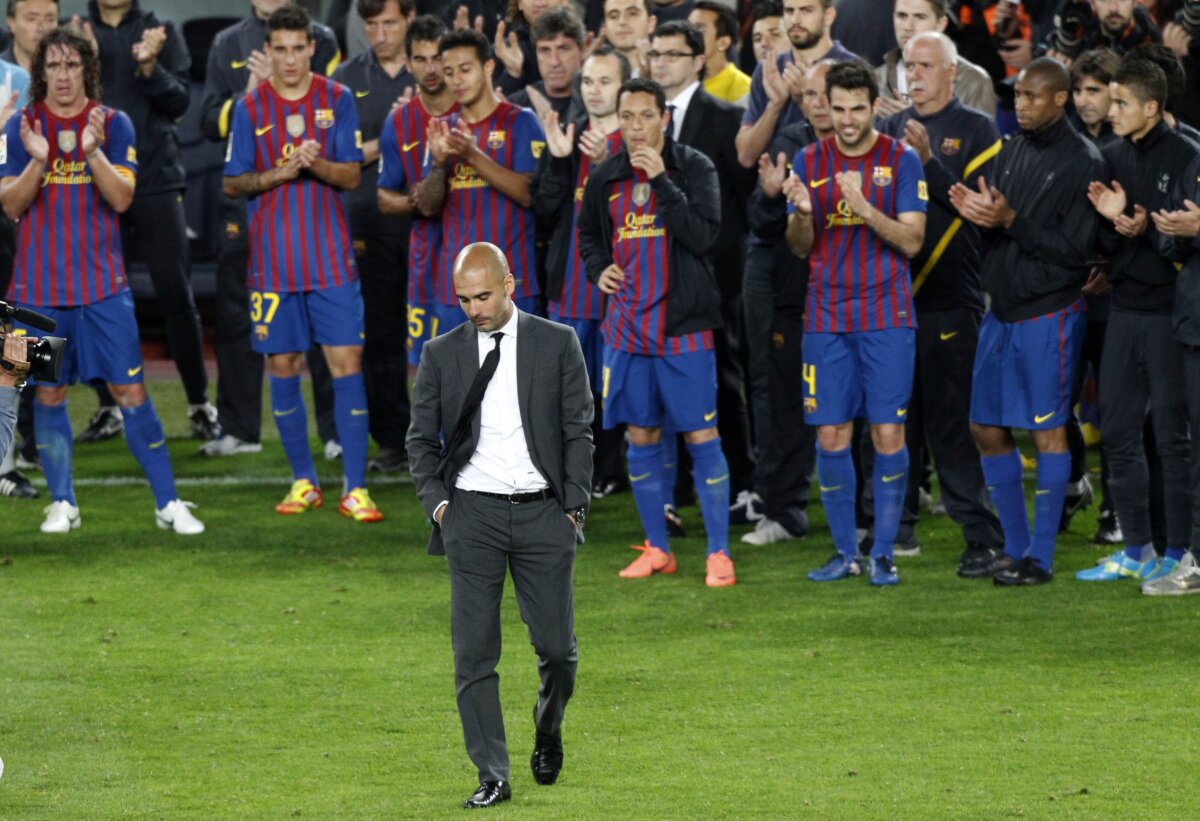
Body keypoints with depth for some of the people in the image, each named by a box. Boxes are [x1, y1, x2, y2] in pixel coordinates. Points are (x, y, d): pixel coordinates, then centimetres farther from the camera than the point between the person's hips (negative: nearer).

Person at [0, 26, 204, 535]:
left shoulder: (114, 125, 1)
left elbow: (121, 197, -9)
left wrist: (93, 151, -24)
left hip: (103, 283, -1)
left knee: (130, 391, -4)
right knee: (49, 393, 5)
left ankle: (167, 503, 0)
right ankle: (62, 503, 16)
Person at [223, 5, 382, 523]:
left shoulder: (338, 100, 2)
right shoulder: (251, 108, 3)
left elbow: (353, 175, 0)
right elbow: (232, 184, 3)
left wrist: (319, 164, -20)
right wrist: (277, 174, -14)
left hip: (331, 257, -1)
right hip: (273, 261, 1)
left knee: (347, 363, -8)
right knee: (282, 368, 4)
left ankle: (355, 487, -6)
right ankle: (304, 481, 17)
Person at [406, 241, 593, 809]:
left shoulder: (557, 343, 4)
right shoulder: (441, 354, 6)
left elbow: (578, 431, 5)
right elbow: (421, 438, 11)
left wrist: (574, 507, -2)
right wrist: (437, 502, -3)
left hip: (543, 512, 0)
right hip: (472, 512, 0)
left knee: (556, 646, 1)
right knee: (474, 651, -5)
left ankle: (548, 730, 32)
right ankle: (492, 777, -1)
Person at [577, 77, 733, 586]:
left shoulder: (693, 169, -4)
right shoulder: (606, 177, 9)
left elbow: (704, 235, -17)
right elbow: (589, 235, 26)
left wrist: (661, 180, -20)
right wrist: (599, 268, 6)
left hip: (684, 326, -4)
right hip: (627, 327, 4)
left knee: (701, 437, -5)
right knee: (640, 438, 7)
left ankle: (718, 553, -1)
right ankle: (656, 549, 17)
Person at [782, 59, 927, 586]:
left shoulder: (901, 161, 0)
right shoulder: (810, 162, 7)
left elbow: (912, 240, -6)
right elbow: (800, 247, 8)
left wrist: (864, 207, -20)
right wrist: (802, 213, -13)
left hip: (886, 316, -2)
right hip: (827, 318, 2)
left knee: (888, 432, -5)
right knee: (831, 434, 1)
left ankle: (883, 553, 2)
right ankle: (845, 552, 11)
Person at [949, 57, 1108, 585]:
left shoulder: (1083, 162, -11)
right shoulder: (1013, 150, 11)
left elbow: (1077, 249, -15)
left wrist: (1011, 220, -20)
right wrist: (977, 212, -8)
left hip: (1049, 313, -8)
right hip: (1002, 309, 8)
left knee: (1047, 430, -4)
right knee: (987, 428, 10)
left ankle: (1041, 557, 1)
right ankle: (1015, 546, 20)